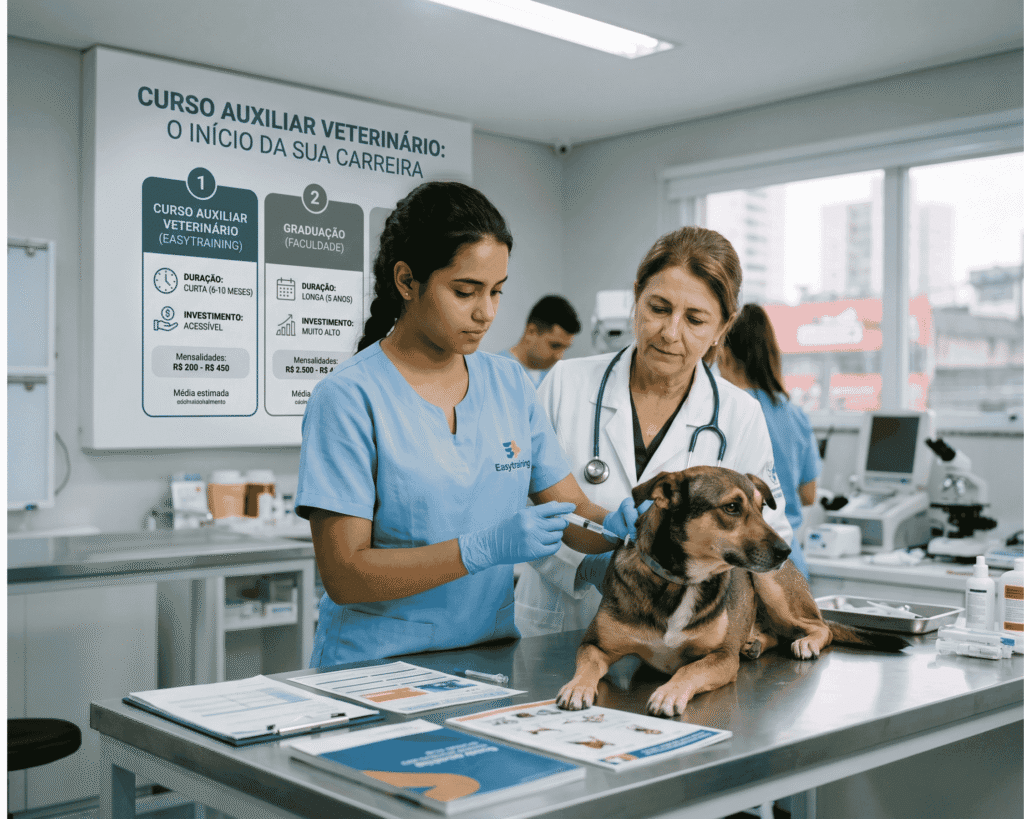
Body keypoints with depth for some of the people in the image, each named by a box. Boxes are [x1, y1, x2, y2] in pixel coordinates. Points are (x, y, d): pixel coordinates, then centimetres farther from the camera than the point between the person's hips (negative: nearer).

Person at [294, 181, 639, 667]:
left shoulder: (509, 384, 9)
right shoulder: (349, 398, -8)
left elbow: (574, 513, 10)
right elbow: (343, 575, -12)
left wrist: (619, 525, -12)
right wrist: (484, 550, -21)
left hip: (489, 659, 4)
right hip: (374, 665, -4)